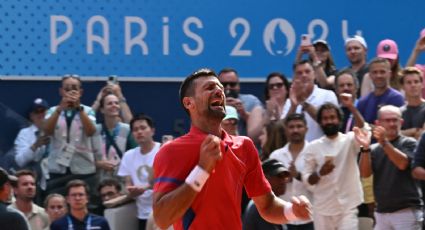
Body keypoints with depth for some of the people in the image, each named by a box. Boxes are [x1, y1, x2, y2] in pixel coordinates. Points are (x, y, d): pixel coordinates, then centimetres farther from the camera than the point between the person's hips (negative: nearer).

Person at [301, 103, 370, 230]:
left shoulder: (350, 140, -4)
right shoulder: (312, 147, 2)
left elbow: (362, 128, -28)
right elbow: (306, 179, 3)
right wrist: (320, 173, -20)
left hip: (347, 208, -2)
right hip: (322, 209, 3)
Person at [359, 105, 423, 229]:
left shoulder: (408, 143, 0)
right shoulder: (374, 149, 11)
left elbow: (402, 163, -18)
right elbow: (365, 173, -2)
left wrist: (384, 142, -29)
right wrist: (365, 148, -18)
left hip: (407, 211, -5)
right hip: (382, 212, 5)